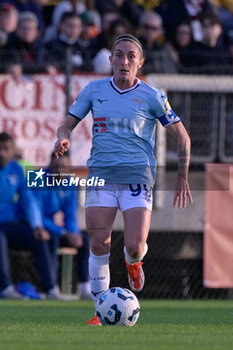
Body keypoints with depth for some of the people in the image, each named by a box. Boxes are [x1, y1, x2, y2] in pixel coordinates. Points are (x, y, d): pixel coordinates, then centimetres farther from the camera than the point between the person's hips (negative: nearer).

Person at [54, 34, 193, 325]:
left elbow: (182, 136, 7)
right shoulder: (94, 91, 7)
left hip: (137, 177, -2)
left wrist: (182, 178, 1)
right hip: (101, 176, 2)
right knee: (99, 246, -8)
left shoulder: (152, 97, 1)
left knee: (134, 247, -12)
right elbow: (67, 124, 13)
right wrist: (62, 138, -12)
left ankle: (133, 262, 27)